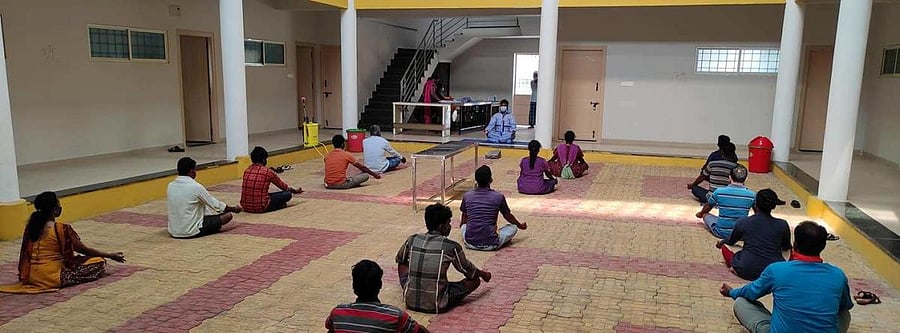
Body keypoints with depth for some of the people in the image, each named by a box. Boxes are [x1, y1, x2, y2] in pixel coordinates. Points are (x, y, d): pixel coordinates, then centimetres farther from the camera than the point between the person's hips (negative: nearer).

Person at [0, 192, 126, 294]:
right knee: (99, 263, -3)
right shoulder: (62, 229, -17)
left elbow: (26, 253, 15)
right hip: (51, 278, -8)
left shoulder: (31, 226, 2)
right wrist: (111, 255, 7)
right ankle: (63, 281, -5)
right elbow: (85, 250, -5)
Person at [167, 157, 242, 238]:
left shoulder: (170, 186, 1)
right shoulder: (196, 187, -16)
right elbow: (216, 205, -5)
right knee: (228, 215, 1)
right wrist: (235, 209, 13)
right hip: (192, 232, -7)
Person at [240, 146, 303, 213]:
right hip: (260, 208, -6)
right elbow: (282, 185, 9)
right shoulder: (268, 172, -8)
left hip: (245, 207, 6)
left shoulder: (247, 170, 7)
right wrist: (295, 191, 28)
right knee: (288, 194, 5)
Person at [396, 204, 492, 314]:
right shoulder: (452, 247, -14)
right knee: (475, 280, 9)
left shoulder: (412, 240, -3)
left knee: (403, 264, 26)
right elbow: (468, 270, 3)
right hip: (436, 306, -2)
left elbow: (399, 259, 18)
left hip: (410, 302, 2)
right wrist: (484, 274, 25)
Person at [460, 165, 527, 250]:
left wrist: (461, 225, 44)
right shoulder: (498, 196, -6)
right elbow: (508, 216, 12)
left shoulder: (467, 196, 0)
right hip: (491, 245, -2)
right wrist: (520, 225, 33)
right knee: (513, 227, 19)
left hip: (470, 243, 2)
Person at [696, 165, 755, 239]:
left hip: (721, 232, -1)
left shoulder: (719, 192, -9)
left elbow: (708, 206, 12)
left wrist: (701, 214, 36)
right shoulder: (752, 195, -8)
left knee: (705, 215, 24)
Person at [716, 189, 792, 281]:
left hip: (747, 271, -1)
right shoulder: (782, 225, 0)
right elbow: (786, 247, 20)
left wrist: (721, 242, 42)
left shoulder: (742, 222, -1)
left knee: (724, 246, 19)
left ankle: (736, 268, -3)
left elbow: (730, 242, 18)